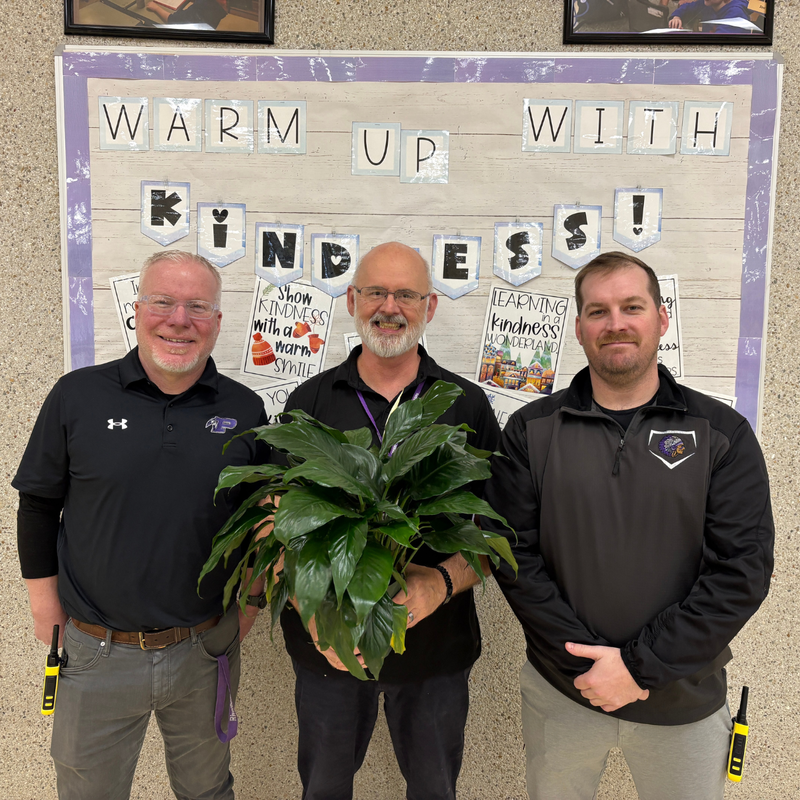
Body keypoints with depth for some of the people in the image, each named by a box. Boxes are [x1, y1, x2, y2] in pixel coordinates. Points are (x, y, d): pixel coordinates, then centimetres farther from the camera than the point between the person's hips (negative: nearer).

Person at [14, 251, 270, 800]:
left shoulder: (246, 410, -4)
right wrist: (47, 613, 3)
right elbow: (38, 508, 1)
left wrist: (248, 605, 3)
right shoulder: (78, 395, -8)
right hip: (96, 654, 0)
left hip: (206, 650, 1)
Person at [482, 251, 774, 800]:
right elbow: (513, 553, -8)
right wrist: (587, 660, -14)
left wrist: (640, 666, -15)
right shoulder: (532, 431, -5)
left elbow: (743, 569, -11)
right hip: (559, 692, 1)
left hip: (685, 701, 0)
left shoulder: (723, 434, -5)